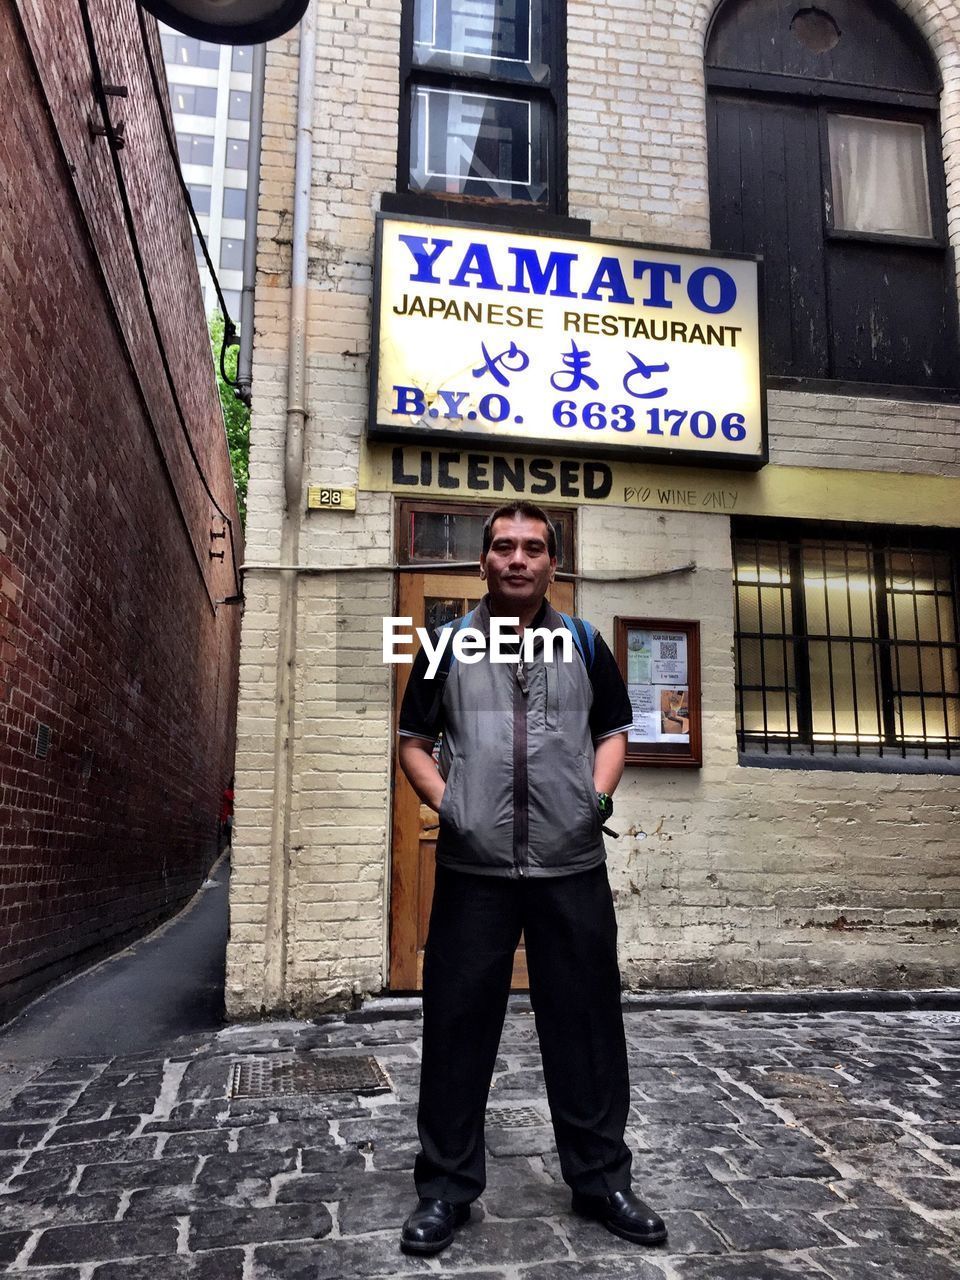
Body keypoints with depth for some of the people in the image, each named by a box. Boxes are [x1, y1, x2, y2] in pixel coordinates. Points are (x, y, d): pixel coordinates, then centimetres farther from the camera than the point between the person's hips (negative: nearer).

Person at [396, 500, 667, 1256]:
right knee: (458, 1024, 6)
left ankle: (600, 1178, 25)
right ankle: (446, 1186, 21)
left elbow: (614, 730, 17)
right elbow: (415, 742, 11)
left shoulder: (584, 645, 11)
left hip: (573, 868, 1)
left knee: (586, 1022, 9)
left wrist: (600, 793, -1)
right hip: (473, 869, -1)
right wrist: (442, 801, -5)